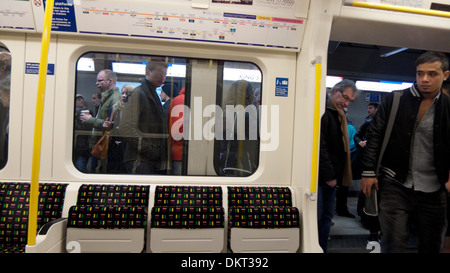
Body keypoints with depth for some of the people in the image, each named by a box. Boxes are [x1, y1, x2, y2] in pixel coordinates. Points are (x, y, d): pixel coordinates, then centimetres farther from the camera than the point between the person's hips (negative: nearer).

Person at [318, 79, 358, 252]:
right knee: (316, 217, -4)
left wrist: (333, 175, 12)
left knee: (327, 217, 14)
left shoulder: (339, 115, 19)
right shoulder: (322, 110, -11)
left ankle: (322, 249, 25)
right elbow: (319, 146, -18)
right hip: (320, 177, -9)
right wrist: (328, 175, -16)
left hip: (331, 177, 9)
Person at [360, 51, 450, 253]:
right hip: (396, 185, -2)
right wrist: (368, 172, -5)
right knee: (393, 244, -2)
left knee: (432, 246, 17)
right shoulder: (395, 100, -1)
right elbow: (374, 136, 0)